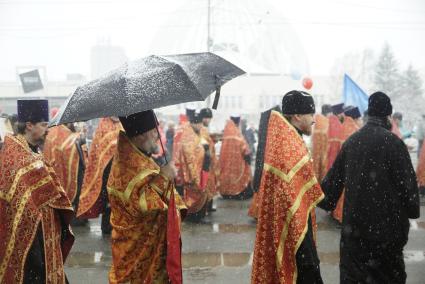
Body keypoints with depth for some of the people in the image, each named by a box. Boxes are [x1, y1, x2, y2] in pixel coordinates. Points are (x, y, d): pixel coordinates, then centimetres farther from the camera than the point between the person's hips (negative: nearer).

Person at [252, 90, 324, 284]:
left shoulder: (283, 141, 10)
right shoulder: (291, 148, -21)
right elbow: (292, 201, -24)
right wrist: (305, 250, -22)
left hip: (285, 229, 10)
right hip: (294, 233, -10)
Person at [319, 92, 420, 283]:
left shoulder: (352, 140, 3)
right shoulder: (393, 142, -13)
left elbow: (334, 177, 8)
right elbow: (407, 181, -10)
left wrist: (325, 201, 21)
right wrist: (413, 210, 5)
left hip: (353, 224, 4)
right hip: (386, 223, -4)